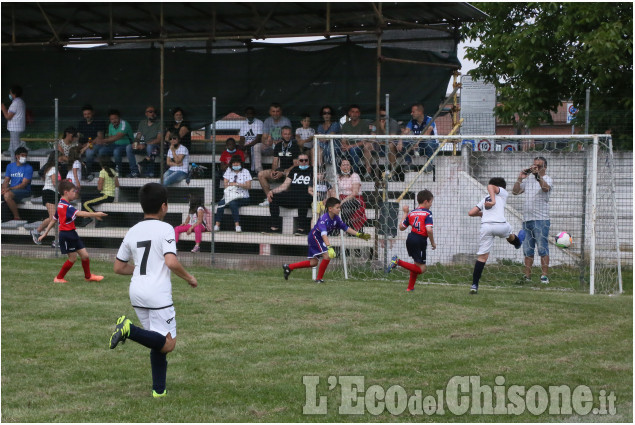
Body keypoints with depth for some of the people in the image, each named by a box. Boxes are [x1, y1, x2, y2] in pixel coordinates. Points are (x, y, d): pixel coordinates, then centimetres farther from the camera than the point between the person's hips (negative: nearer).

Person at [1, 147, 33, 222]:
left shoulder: (28, 168, -3)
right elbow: (6, 180, 12)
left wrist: (9, 189, -21)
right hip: (12, 190, 6)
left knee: (7, 195, -34)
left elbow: (23, 184, -11)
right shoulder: (10, 166, 16)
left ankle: (17, 217, -24)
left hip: (24, 191, -6)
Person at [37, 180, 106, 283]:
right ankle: (59, 278, 13)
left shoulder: (61, 205, 14)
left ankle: (88, 276, 25)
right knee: (73, 258, 0)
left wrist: (45, 233, 25)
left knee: (85, 255, 10)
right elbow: (79, 213, -32)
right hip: (66, 235, -10)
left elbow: (54, 220, 20)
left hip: (72, 234, 10)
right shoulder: (66, 206, -19)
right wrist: (95, 214, -36)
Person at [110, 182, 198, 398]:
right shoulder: (165, 229, -8)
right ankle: (129, 329, -22)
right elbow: (171, 262, -21)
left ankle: (159, 389, 11)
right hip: (157, 294, -7)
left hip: (136, 293, 7)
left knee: (159, 342, 16)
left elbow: (119, 267, 15)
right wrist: (189, 278, -4)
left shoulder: (133, 231, 11)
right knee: (168, 343, -4)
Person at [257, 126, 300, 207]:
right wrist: (273, 170, -12)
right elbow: (275, 162, 12)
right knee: (261, 174, -11)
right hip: (280, 170, 6)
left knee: (288, 174, -43)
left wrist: (283, 173, -22)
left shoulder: (295, 146, -6)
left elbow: (296, 164, -12)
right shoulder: (278, 146, 11)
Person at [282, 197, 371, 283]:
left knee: (313, 262, 12)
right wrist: (329, 247, -55)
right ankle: (319, 278, -8)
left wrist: (359, 235, -1)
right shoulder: (324, 219, -32)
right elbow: (324, 234, -44)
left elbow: (346, 228, 4)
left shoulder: (336, 219, -7)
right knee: (327, 255, -22)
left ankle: (289, 267, 22)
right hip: (314, 236, -9)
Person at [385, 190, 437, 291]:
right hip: (420, 241, -8)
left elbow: (401, 227, 15)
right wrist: (433, 243, -6)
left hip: (411, 238, 8)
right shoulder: (427, 213, -7)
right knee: (421, 269, -6)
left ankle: (410, 287, 30)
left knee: (417, 264, 27)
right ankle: (398, 262, -22)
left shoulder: (411, 213, 11)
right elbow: (429, 229, -20)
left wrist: (405, 213, 26)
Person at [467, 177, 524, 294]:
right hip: (500, 225, -3)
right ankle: (517, 242, 68)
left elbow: (471, 213, 20)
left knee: (482, 256, 0)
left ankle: (474, 285, -7)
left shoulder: (485, 199, 27)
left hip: (486, 226, 3)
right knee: (509, 233, 35)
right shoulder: (503, 193, 16)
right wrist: (493, 201, -11)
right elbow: (490, 186, -4)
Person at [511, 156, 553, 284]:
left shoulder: (547, 179, 2)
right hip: (527, 219, 6)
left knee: (542, 248, -8)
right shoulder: (528, 180, 19)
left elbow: (546, 187, -20)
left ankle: (545, 275, -9)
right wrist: (520, 179, 1)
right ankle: (527, 275, 9)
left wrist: (538, 175, -30)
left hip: (541, 220, -6)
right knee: (527, 249, 6)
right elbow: (515, 191, 14)